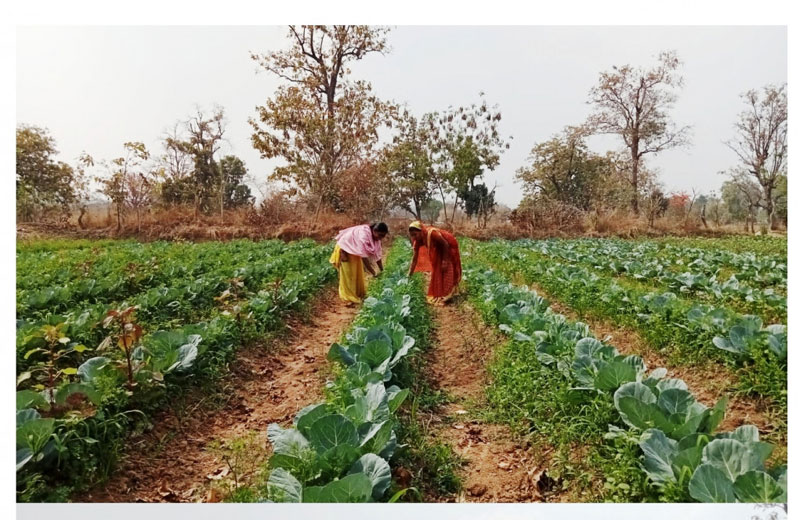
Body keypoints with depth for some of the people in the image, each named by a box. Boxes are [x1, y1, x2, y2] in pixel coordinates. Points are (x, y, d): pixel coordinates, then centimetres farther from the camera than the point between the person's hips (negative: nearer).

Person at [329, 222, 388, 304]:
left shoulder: (375, 237, -12)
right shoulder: (364, 234, -38)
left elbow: (378, 255, -6)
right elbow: (363, 256, -39)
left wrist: (382, 271, -9)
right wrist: (373, 273, -38)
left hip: (355, 251, 8)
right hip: (345, 249, -8)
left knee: (358, 273, 14)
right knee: (348, 275, -1)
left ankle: (359, 295, 27)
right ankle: (350, 298, 8)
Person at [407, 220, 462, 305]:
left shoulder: (431, 233, -38)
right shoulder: (417, 241, -17)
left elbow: (446, 244, -27)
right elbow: (415, 258, -9)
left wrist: (445, 261, -23)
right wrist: (409, 275, -11)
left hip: (449, 246, -7)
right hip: (439, 249, 7)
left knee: (446, 270, -6)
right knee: (437, 270, 11)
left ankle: (446, 296, 1)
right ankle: (437, 294, 22)